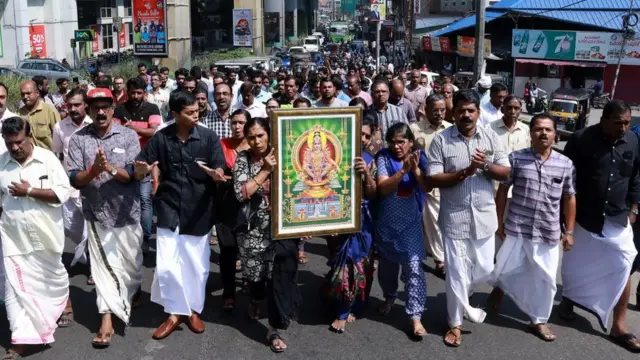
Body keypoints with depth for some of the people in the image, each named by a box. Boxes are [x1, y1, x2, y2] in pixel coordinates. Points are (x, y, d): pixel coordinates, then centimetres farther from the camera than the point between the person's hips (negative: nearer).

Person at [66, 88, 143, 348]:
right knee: (102, 266, 1)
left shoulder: (128, 136, -5)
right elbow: (74, 180, -8)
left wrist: (110, 168, -30)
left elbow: (132, 175, -11)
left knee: (130, 261, 17)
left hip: (126, 212, 0)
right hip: (97, 213, 0)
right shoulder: (78, 139, -3)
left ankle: (133, 291, 48)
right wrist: (92, 171, -28)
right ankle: (107, 321, 6)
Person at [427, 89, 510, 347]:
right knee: (456, 272, 4)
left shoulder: (491, 138, 2)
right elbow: (433, 180, -12)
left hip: (484, 216, 3)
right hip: (454, 217, -3)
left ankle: (459, 298, 42)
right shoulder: (441, 140, -7)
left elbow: (506, 173, 1)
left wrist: (486, 166, -18)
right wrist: (466, 172, -22)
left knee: (484, 269, 12)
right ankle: (455, 322, 22)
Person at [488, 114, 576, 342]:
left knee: (545, 279, 10)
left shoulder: (566, 164, 0)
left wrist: (569, 231, 5)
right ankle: (499, 287, 43)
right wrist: (500, 222, 0)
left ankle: (539, 321, 30)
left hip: (549, 234, 2)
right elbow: (503, 191, 0)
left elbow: (569, 198, 7)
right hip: (516, 229, -2)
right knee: (505, 269, 6)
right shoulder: (516, 158, -6)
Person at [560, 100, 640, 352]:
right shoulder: (581, 139, -15)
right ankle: (568, 300, 40)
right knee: (574, 264, 13)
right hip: (582, 216, -3)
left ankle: (619, 326, 9)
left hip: (617, 218, 3)